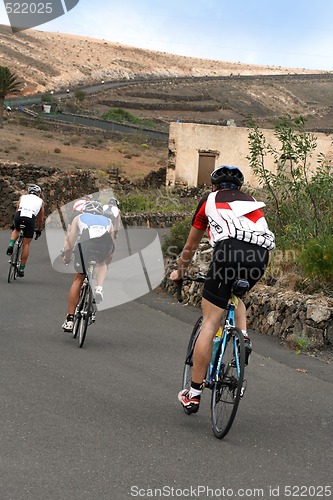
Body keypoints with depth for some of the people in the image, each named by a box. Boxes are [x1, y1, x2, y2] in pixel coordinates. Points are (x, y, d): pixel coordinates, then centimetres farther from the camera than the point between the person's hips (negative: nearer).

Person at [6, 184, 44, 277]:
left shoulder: (23, 197, 28)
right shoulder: (40, 201, 27)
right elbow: (41, 219, 29)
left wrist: (13, 223, 38)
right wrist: (39, 230, 42)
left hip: (19, 216, 1)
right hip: (30, 219, -1)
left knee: (16, 230, 36)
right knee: (26, 244, 9)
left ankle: (11, 246, 9)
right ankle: (22, 269, 9)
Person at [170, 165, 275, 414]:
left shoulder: (209, 200, 27)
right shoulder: (253, 202, 34)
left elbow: (190, 247, 34)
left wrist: (179, 272, 51)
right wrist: (250, 268, 57)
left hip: (230, 251, -4)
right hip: (260, 256, 4)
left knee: (209, 324, 1)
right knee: (236, 294, 37)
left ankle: (194, 394, 3)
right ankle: (243, 337, 12)